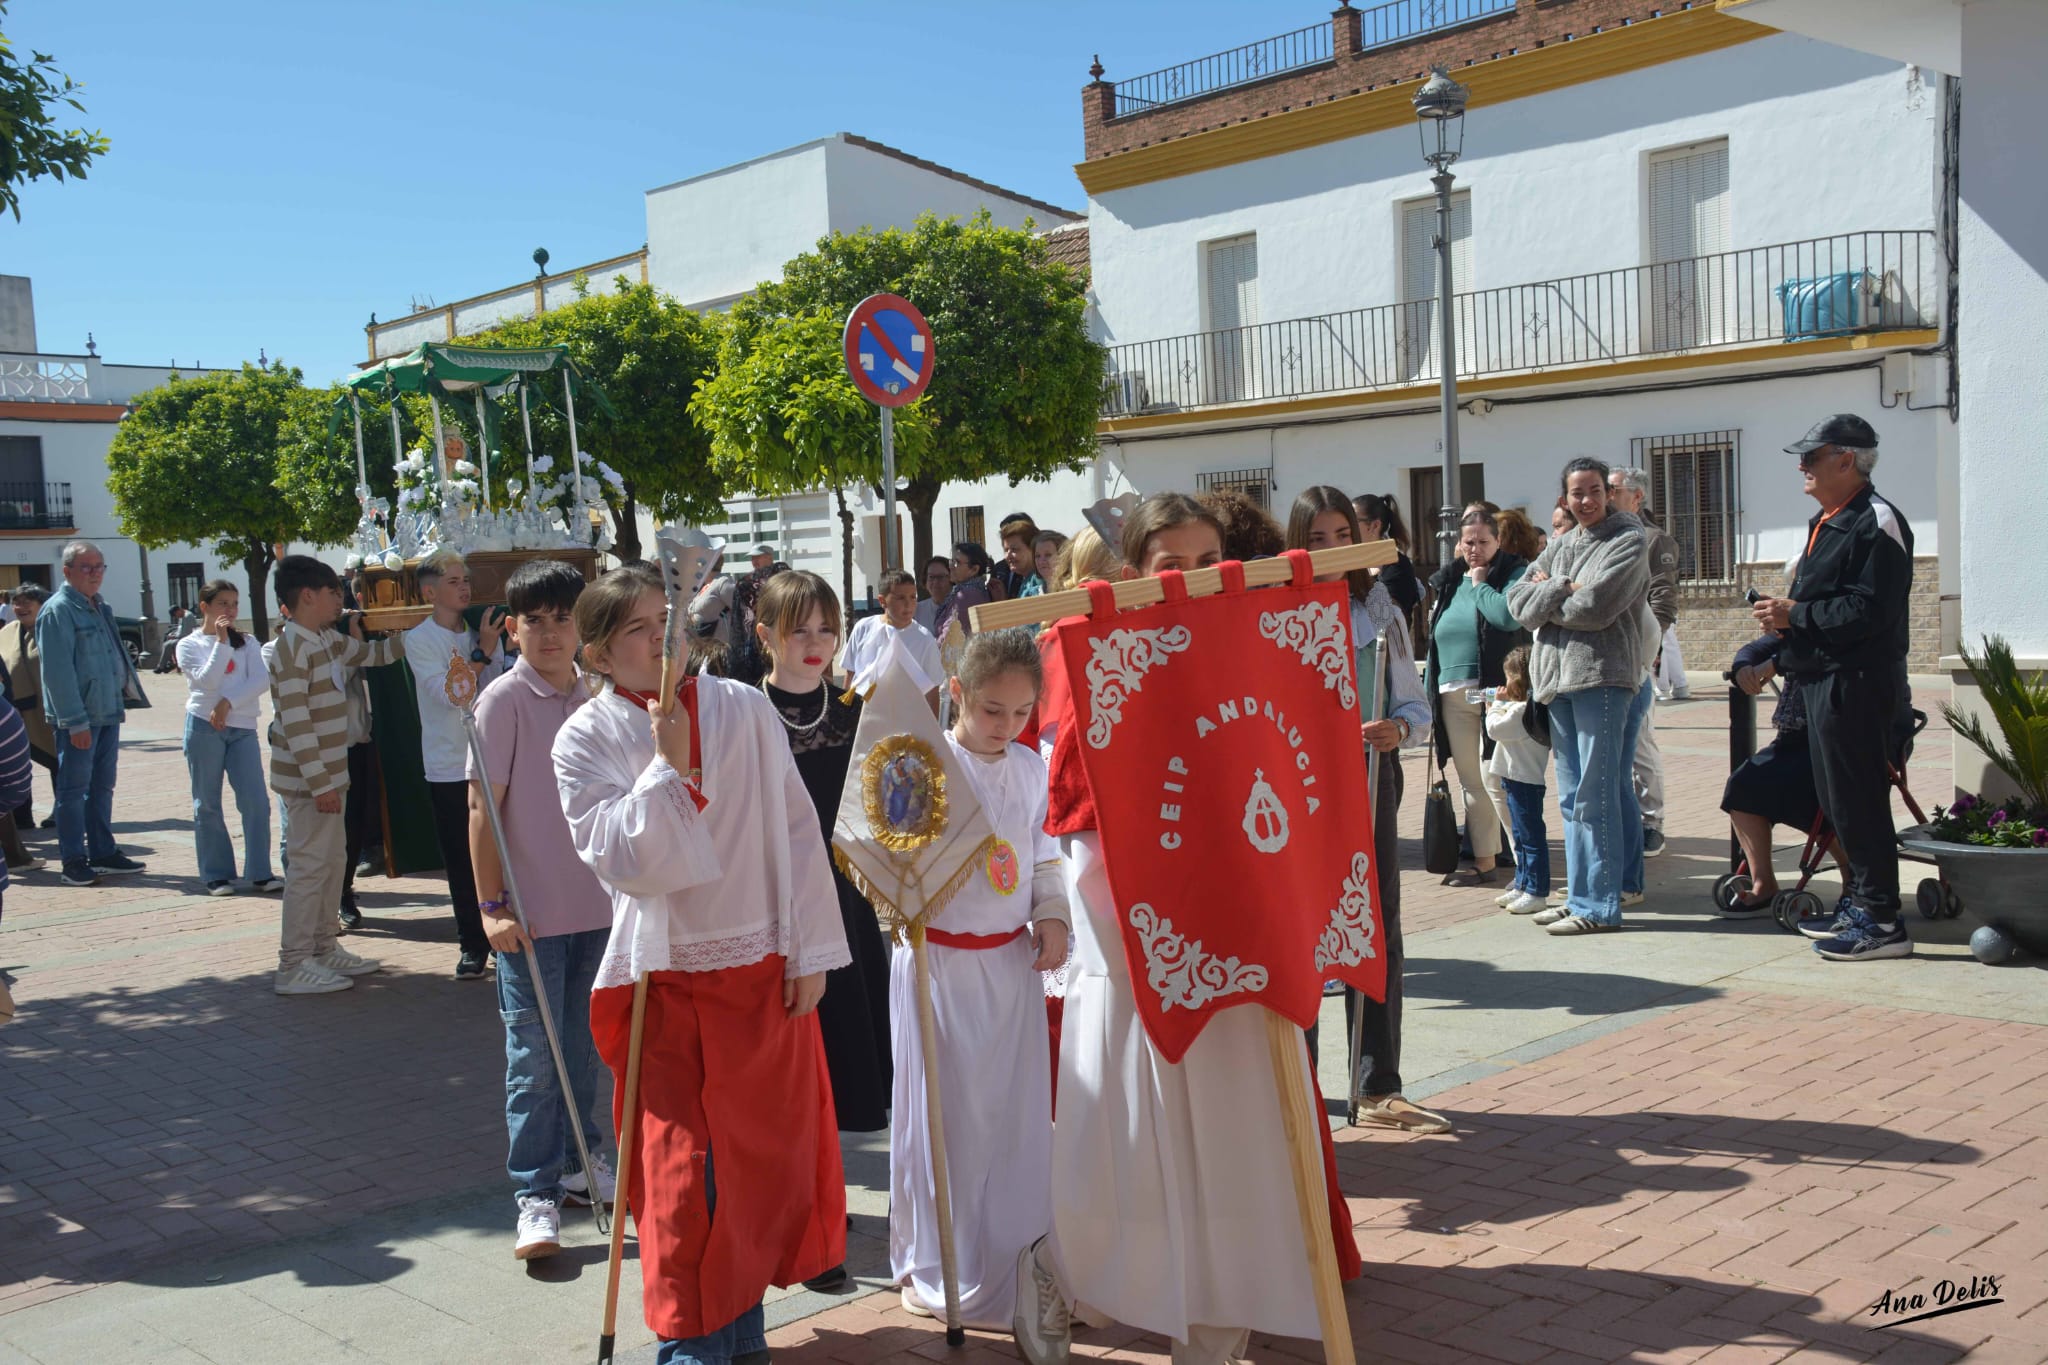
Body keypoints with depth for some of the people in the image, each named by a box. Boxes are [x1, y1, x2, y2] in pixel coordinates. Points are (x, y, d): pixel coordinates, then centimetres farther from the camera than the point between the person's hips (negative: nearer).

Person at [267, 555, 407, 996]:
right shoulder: (291, 647, -17)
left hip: (329, 773, 10)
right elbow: (295, 721, -22)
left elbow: (374, 654, 27)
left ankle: (324, 947, 28)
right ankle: (293, 966, 1)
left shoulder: (328, 640, 11)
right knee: (309, 865, -5)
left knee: (333, 859, 16)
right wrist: (320, 783, -23)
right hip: (307, 779, -10)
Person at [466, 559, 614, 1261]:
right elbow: (483, 806, -10)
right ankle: (536, 1194, 8)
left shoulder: (592, 696, 7)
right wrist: (491, 904, -13)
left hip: (596, 905, 5)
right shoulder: (505, 698, -10)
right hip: (530, 911, -5)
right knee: (534, 1054, 0)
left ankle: (580, 1164, 29)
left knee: (582, 1045, 15)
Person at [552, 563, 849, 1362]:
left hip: (764, 970, 2)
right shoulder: (585, 741, -6)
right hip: (666, 980, -2)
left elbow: (794, 832, 0)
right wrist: (667, 766, -22)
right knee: (680, 1171, 3)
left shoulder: (743, 709, -3)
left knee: (765, 1152, 11)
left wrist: (809, 952, -2)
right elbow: (623, 862, -15)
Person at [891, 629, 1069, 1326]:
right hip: (939, 961, -5)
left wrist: (1053, 914, 0)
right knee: (943, 1115, 5)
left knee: (1017, 1112, 11)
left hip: (1012, 961, 5)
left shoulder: (1031, 768, 5)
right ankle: (939, 1270, 22)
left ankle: (1015, 1262, 26)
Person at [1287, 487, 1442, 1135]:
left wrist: (1399, 728, -14)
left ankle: (1379, 1088, 13)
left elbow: (1416, 703, 6)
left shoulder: (1382, 612, 8)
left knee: (1379, 931, 4)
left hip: (1370, 782, 3)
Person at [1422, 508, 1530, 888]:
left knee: (1495, 779, -13)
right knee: (1471, 783, 11)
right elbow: (1436, 638, 20)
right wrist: (1429, 687, 15)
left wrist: (1480, 584, -8)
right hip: (1454, 695, 7)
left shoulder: (1513, 572, -1)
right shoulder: (1449, 580, 16)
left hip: (1495, 691, -6)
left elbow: (1508, 615, -21)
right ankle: (1484, 862, 19)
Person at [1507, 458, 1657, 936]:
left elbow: (1593, 607, -14)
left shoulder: (1628, 542, -2)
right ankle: (1581, 895, 21)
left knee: (1594, 795, -9)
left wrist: (1546, 596, 1)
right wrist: (1563, 588, -8)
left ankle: (1598, 905, -6)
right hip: (1559, 679, 7)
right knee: (1572, 797, 12)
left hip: (1603, 676, -7)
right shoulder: (1561, 545, 20)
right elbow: (1519, 601, 8)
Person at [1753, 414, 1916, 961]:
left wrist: (1797, 615, -16)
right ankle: (1859, 904, 26)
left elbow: (1871, 610, -22)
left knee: (1858, 801, -7)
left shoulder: (1875, 521, -14)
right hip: (1823, 679, 11)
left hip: (1857, 683, -11)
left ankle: (1881, 921, -2)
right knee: (1838, 799, 16)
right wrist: (1785, 616, 7)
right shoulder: (1827, 521, 18)